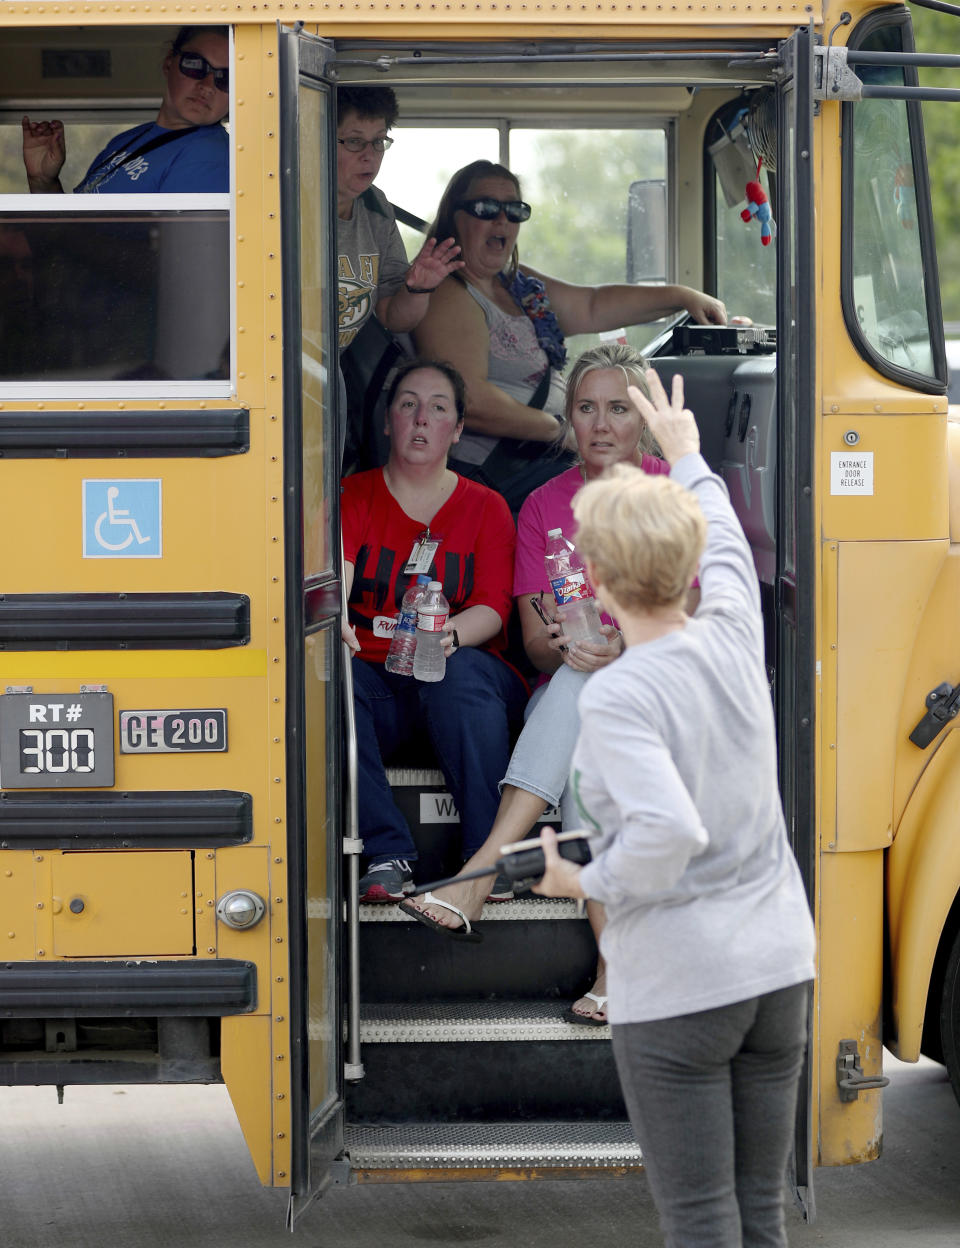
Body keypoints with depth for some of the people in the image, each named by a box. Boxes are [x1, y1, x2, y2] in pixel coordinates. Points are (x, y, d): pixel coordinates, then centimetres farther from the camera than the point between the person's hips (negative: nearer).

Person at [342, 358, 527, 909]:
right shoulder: (353, 497, 12)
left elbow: (494, 608, -1)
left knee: (461, 675, -36)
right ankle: (390, 854, -36)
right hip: (375, 676, 0)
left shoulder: (486, 507, 13)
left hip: (463, 666, 0)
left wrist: (450, 634, -26)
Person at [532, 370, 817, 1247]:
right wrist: (685, 454, 38)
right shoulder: (733, 640, 0)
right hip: (778, 968, 7)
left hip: (676, 993, -7)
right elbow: (726, 543, 22)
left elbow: (667, 832, -30)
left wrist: (588, 882, -11)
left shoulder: (616, 697, -18)